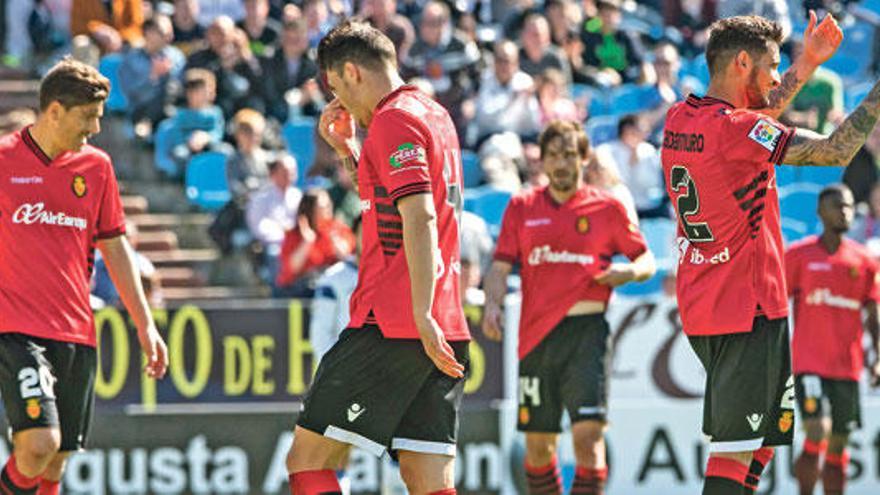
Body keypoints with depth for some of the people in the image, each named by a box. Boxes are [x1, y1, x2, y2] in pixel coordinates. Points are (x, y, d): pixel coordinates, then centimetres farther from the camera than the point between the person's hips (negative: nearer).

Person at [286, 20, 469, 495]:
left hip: (390, 328, -9)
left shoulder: (394, 121, -9)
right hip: (446, 328, 9)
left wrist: (421, 317, -25)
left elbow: (419, 217, -21)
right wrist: (347, 148, 26)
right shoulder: (436, 116, 20)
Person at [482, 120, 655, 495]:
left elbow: (645, 259, 12)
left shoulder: (607, 207, 6)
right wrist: (492, 304, -10)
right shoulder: (522, 207, 11)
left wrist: (628, 272, -10)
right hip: (536, 333, 2)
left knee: (588, 433, -14)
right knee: (537, 443, 6)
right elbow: (501, 268, 8)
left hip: (587, 329, -2)